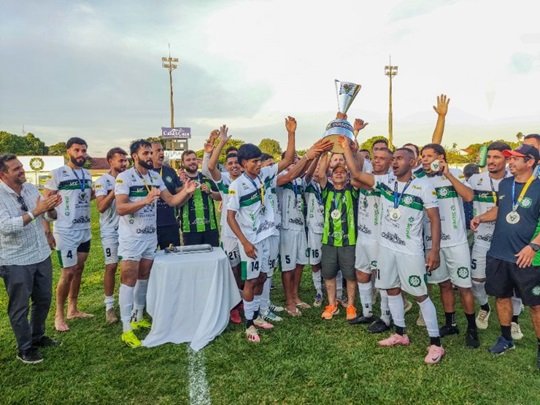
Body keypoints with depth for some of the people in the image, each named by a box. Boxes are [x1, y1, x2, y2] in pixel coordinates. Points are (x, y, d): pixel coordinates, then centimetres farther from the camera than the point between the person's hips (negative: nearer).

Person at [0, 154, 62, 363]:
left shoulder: (31, 188, 2)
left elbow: (50, 217, 3)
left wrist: (51, 207, -20)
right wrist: (35, 211, -32)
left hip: (42, 255, 6)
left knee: (43, 300, 19)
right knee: (20, 307, 9)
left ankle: (37, 337, 39)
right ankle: (24, 349, 24)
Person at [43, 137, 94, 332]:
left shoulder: (87, 174, 8)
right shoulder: (57, 174, -10)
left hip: (85, 230, 6)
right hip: (66, 232, -6)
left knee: (79, 269, 13)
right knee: (68, 272, -4)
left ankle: (73, 309, 26)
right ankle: (59, 314, 13)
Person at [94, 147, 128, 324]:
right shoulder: (103, 181, -6)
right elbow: (101, 207, -16)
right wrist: (116, 190, -21)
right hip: (110, 230, -4)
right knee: (111, 266, -1)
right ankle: (109, 306, 9)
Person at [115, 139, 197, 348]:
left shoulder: (155, 177, 7)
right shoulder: (124, 177, -13)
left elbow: (171, 201, 4)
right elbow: (120, 208, -22)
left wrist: (186, 192, -15)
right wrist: (146, 200, -34)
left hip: (150, 236, 7)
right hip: (131, 237, -6)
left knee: (143, 278, 15)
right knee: (129, 280, -3)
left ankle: (138, 318, 29)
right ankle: (126, 329, 4)